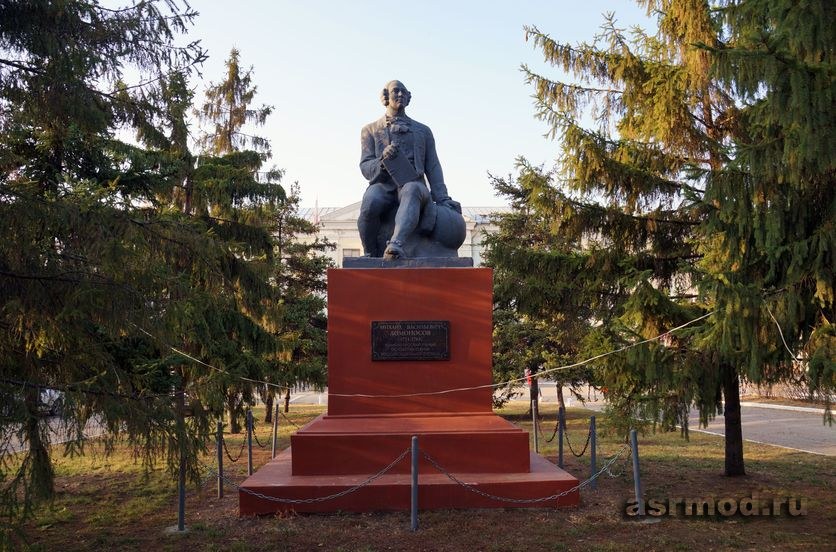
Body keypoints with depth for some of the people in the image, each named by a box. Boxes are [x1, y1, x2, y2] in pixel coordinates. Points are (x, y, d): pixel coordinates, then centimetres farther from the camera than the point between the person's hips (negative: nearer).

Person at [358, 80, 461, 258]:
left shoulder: (423, 131, 26)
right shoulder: (370, 130, 22)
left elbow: (433, 168, 16)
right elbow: (365, 167, 9)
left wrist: (442, 198, 0)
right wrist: (383, 161, -15)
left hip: (413, 185, 0)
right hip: (382, 185, 0)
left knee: (412, 190, -40)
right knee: (370, 203, -38)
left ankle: (395, 245, -62)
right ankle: (371, 256, -18)